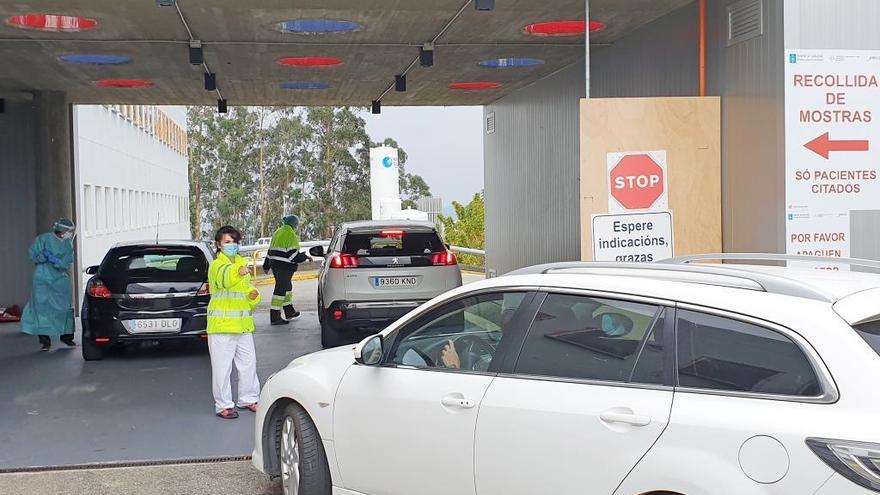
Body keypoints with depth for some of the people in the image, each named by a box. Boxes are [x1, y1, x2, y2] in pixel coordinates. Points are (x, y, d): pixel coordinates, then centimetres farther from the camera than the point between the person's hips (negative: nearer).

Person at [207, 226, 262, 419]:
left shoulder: (243, 263, 15)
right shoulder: (217, 265, -9)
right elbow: (223, 278, -33)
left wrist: (254, 295, 3)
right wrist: (238, 272, -54)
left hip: (243, 324, 7)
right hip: (221, 324, -7)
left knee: (248, 362, 13)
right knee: (222, 366, -2)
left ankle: (248, 398, 27)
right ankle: (223, 405, 6)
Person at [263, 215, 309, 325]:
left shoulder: (277, 233, 13)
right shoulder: (291, 235, -15)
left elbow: (270, 251, 19)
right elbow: (293, 256, -19)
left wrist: (266, 266, 25)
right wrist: (305, 256, -3)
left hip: (275, 265, 9)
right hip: (285, 267, -9)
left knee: (287, 287, 22)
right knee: (280, 290, -5)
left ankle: (289, 312, 33)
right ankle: (275, 318, -3)